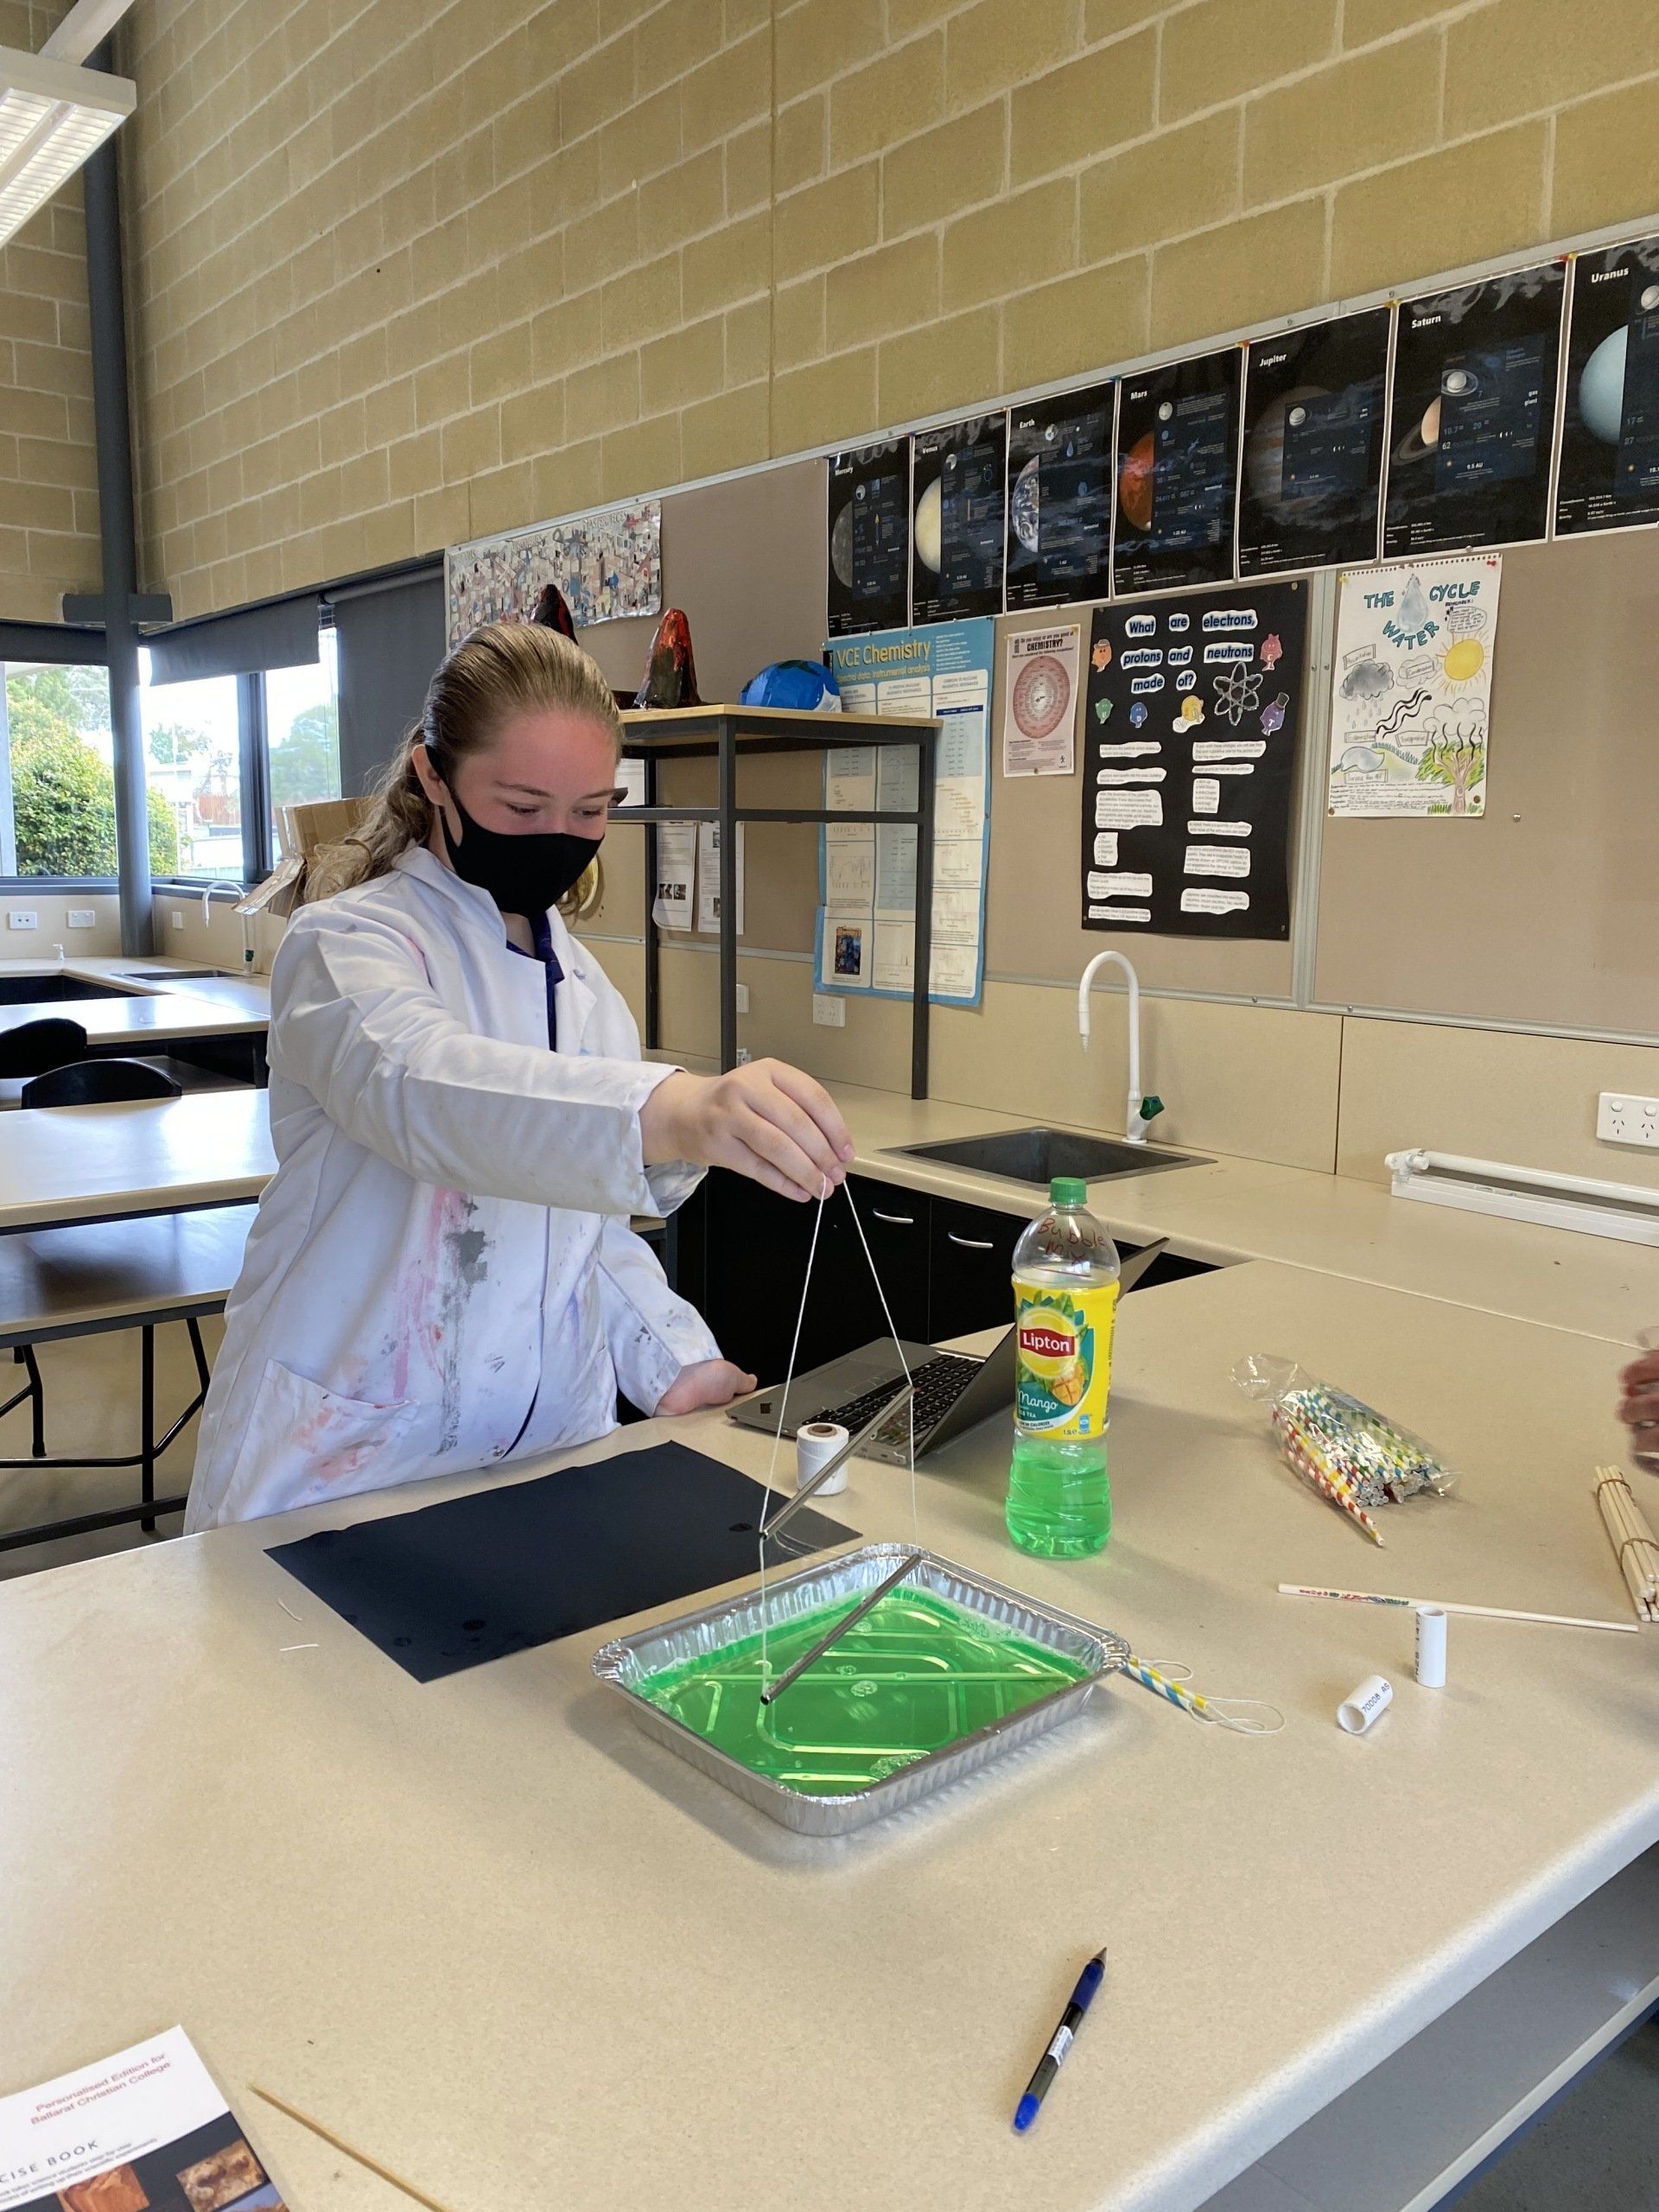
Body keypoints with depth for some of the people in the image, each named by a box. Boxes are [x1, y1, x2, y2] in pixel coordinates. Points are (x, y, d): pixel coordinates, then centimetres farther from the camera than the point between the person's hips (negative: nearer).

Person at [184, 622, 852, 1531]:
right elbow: (423, 1086, -36)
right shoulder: (345, 943, -13)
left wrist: (672, 1360, -2)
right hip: (346, 1466, -5)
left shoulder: (581, 978, 9)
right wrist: (669, 1112, -54)